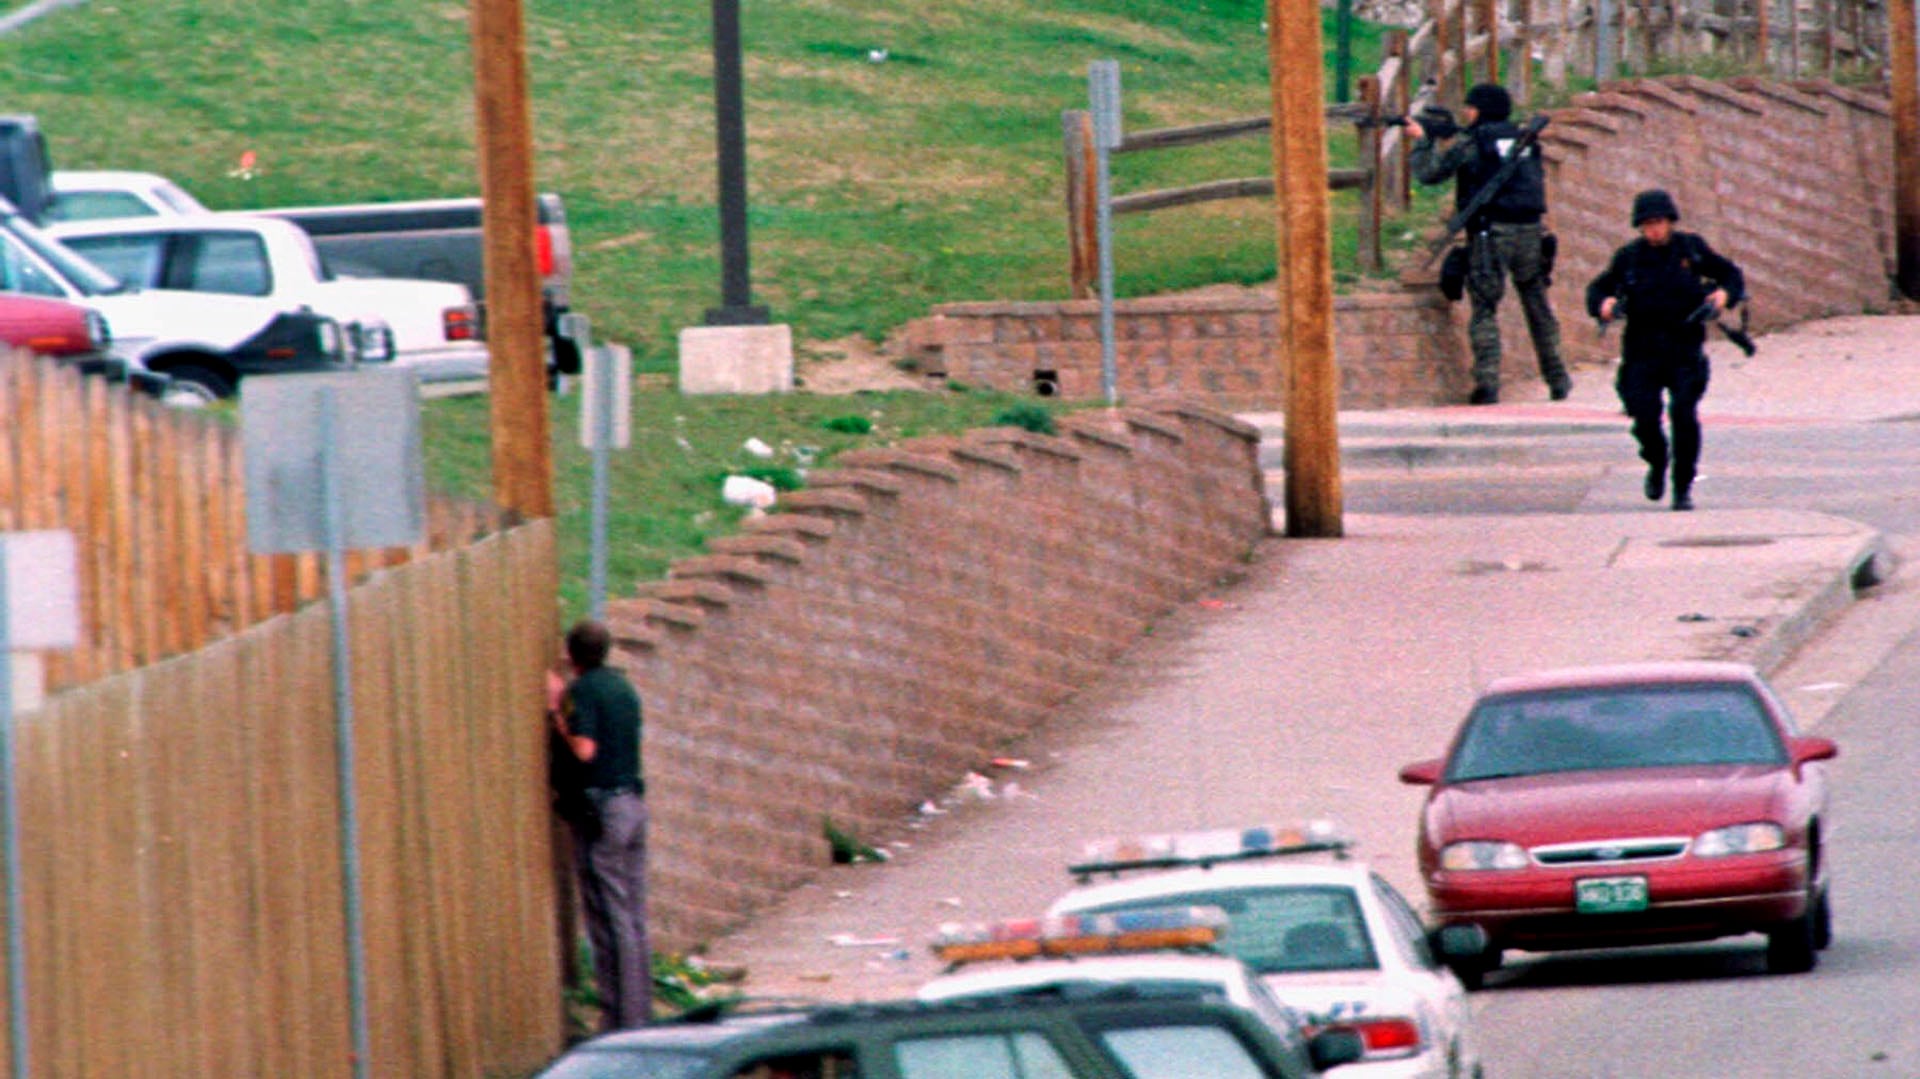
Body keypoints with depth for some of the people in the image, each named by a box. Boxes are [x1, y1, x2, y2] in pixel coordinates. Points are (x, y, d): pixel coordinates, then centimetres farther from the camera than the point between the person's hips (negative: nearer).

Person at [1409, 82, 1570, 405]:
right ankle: (1558, 381, 21)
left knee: (1485, 309, -2)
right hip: (1530, 232, 5)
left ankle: (1487, 383, -14)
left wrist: (1422, 141, 19)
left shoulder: (1473, 143, -3)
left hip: (1491, 233, -5)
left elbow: (1430, 172, -1)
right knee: (1538, 306, 16)